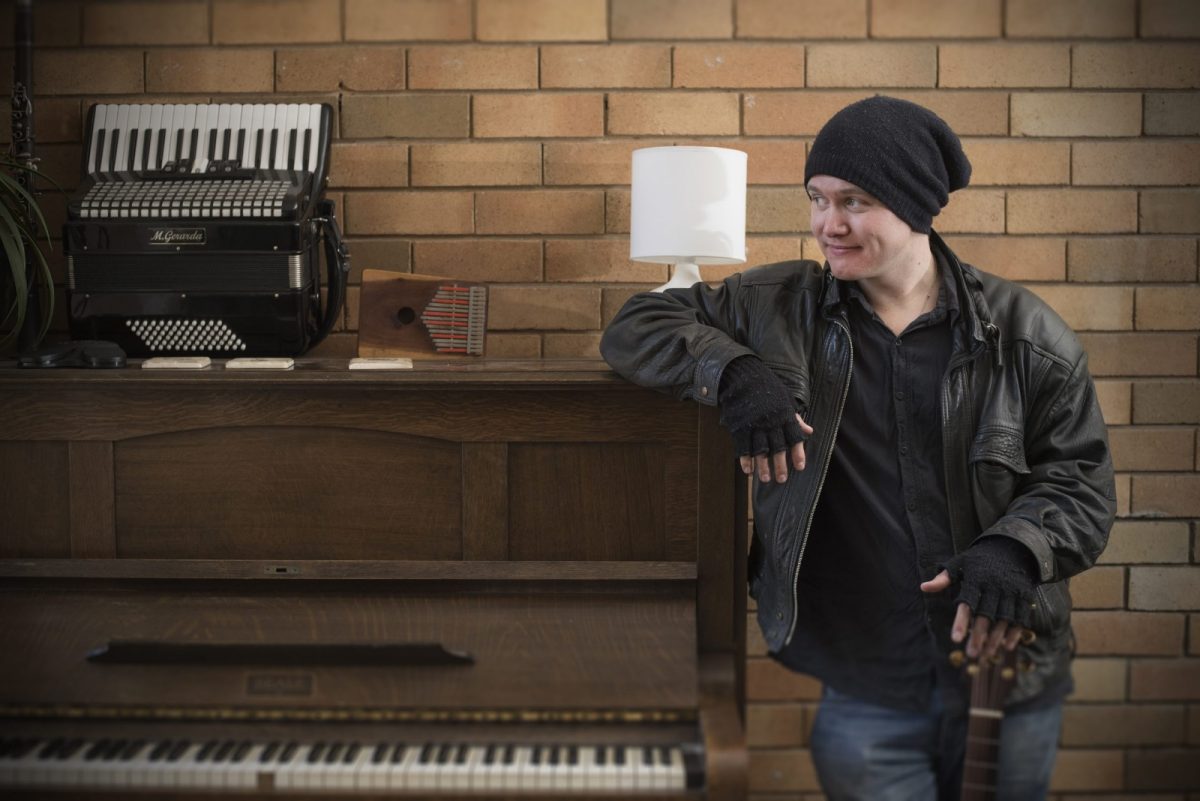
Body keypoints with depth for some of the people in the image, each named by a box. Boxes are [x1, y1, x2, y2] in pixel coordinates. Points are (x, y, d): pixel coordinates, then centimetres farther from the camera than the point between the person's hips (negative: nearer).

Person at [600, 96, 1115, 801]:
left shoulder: (1025, 334, -1)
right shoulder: (782, 307, 1)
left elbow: (1081, 478, 0)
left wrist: (1015, 547, -20)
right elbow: (635, 327, 2)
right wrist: (734, 372, -16)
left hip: (1014, 686, 1)